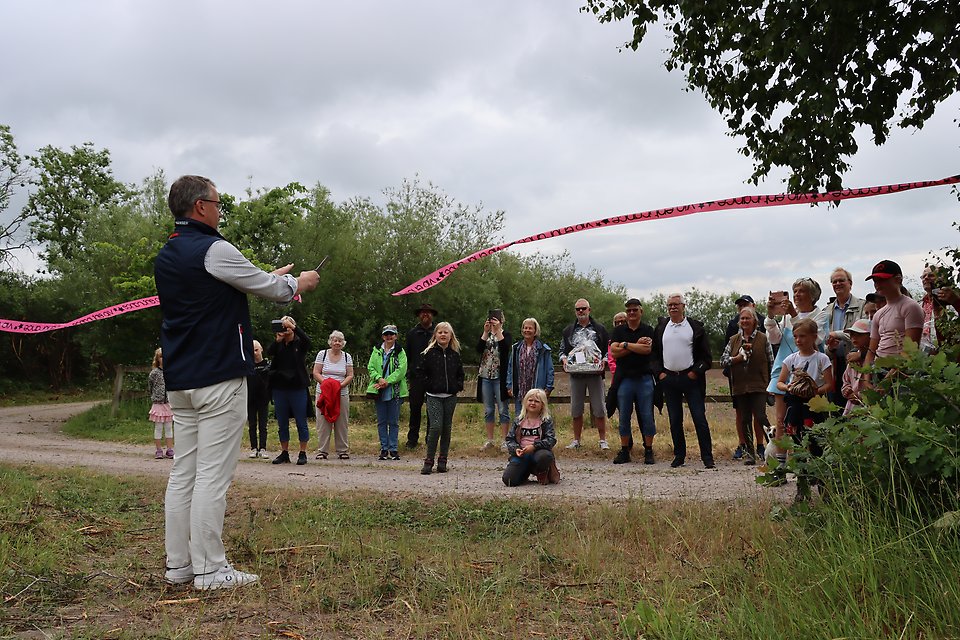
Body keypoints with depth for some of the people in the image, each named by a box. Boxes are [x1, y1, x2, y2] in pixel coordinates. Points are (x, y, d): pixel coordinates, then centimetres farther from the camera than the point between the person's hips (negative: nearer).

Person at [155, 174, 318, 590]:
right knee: (212, 476, -5)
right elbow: (268, 288, -2)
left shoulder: (166, 256, 15)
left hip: (179, 380, 9)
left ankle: (178, 565, 17)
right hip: (219, 377, -9)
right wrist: (297, 283, 18)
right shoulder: (212, 250, -12)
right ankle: (210, 570, 0)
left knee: (183, 472, 11)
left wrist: (273, 280, 30)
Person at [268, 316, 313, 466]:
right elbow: (269, 352, -8)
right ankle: (284, 453, 19)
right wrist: (278, 339, -21)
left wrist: (293, 326, -25)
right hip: (280, 388, 4)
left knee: (301, 422, 1)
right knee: (282, 423, 10)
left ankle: (302, 453, 9)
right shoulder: (278, 345, 9)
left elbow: (309, 343, -21)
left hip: (298, 388, -4)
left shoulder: (299, 344, 0)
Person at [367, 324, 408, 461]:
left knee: (394, 422, 2)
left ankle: (393, 449, 9)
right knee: (381, 422, 6)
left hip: (395, 391, -2)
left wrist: (387, 381, -17)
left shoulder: (400, 352, 1)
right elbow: (370, 367, 4)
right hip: (379, 391, 2)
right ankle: (384, 449, 13)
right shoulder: (377, 351, 9)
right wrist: (379, 378, -14)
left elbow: (401, 369, -9)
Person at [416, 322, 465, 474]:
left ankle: (442, 460, 16)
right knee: (436, 426, -15)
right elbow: (420, 372, 1)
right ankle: (429, 460, -4)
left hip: (450, 397, 4)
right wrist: (429, 386, -6)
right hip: (434, 397, -4)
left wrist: (458, 386, 5)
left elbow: (460, 373, 20)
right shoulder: (429, 353, -1)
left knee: (447, 428, 7)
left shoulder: (455, 355, 9)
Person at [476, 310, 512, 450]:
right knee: (488, 410, 8)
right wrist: (486, 332, -12)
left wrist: (498, 331, -17)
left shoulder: (505, 334, 3)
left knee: (503, 409, -2)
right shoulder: (485, 335, 13)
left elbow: (505, 348, -17)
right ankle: (489, 440, 15)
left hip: (500, 377, -4)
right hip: (485, 376, 4)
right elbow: (479, 349, -6)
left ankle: (503, 440, 2)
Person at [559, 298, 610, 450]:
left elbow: (609, 349, 9)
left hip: (595, 373, -2)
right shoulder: (568, 331, 15)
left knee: (599, 409, -2)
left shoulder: (600, 329, 8)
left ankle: (603, 440, 6)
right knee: (575, 409, 5)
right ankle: (576, 440, 15)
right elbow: (562, 349, 18)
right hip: (576, 374, 2)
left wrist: (604, 360, -9)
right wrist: (564, 359, -3)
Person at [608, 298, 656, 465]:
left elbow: (647, 349, -13)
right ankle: (624, 451, 13)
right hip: (624, 379, 2)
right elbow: (614, 351, -5)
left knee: (647, 416, -1)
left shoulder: (648, 330, 4)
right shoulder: (618, 330, 9)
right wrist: (637, 346, -8)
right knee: (624, 416, 5)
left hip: (644, 378, -2)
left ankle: (648, 451, 8)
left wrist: (626, 345, -7)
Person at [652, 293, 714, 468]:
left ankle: (707, 457, 0)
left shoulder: (696, 327, 2)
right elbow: (654, 354, 13)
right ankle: (679, 456, 17)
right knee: (675, 420, 7)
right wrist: (659, 373, 1)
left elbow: (705, 355, 1)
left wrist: (696, 372, -10)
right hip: (668, 379, 3)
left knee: (700, 418, -4)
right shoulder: (660, 328, 11)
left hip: (691, 378, -3)